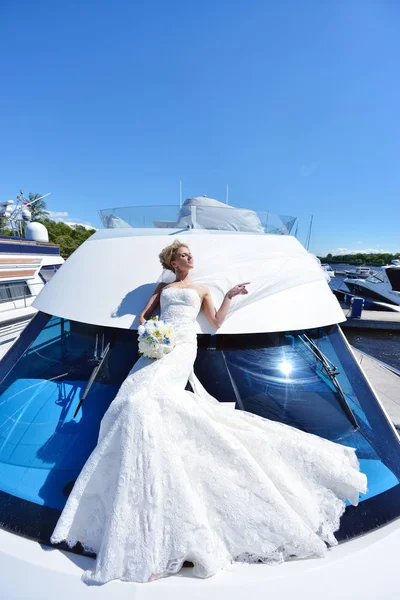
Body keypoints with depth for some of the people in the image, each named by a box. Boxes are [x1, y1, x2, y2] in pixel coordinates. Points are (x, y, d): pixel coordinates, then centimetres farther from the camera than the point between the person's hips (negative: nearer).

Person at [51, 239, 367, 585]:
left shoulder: (201, 290, 23)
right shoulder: (163, 287, 28)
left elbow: (216, 323, 15)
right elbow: (143, 316, 21)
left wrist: (229, 297, 8)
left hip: (181, 349, -4)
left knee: (143, 401, -26)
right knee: (135, 402, -17)